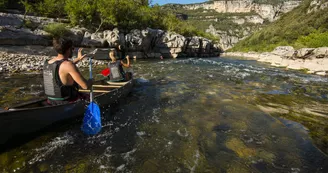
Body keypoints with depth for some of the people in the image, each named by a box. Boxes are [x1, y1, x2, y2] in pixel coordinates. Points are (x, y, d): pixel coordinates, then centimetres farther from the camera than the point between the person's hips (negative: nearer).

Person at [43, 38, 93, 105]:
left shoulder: (47, 63, 1)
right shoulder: (68, 64, -23)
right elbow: (86, 86, -24)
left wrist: (78, 59, 30)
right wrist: (90, 81, -2)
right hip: (69, 103, -8)